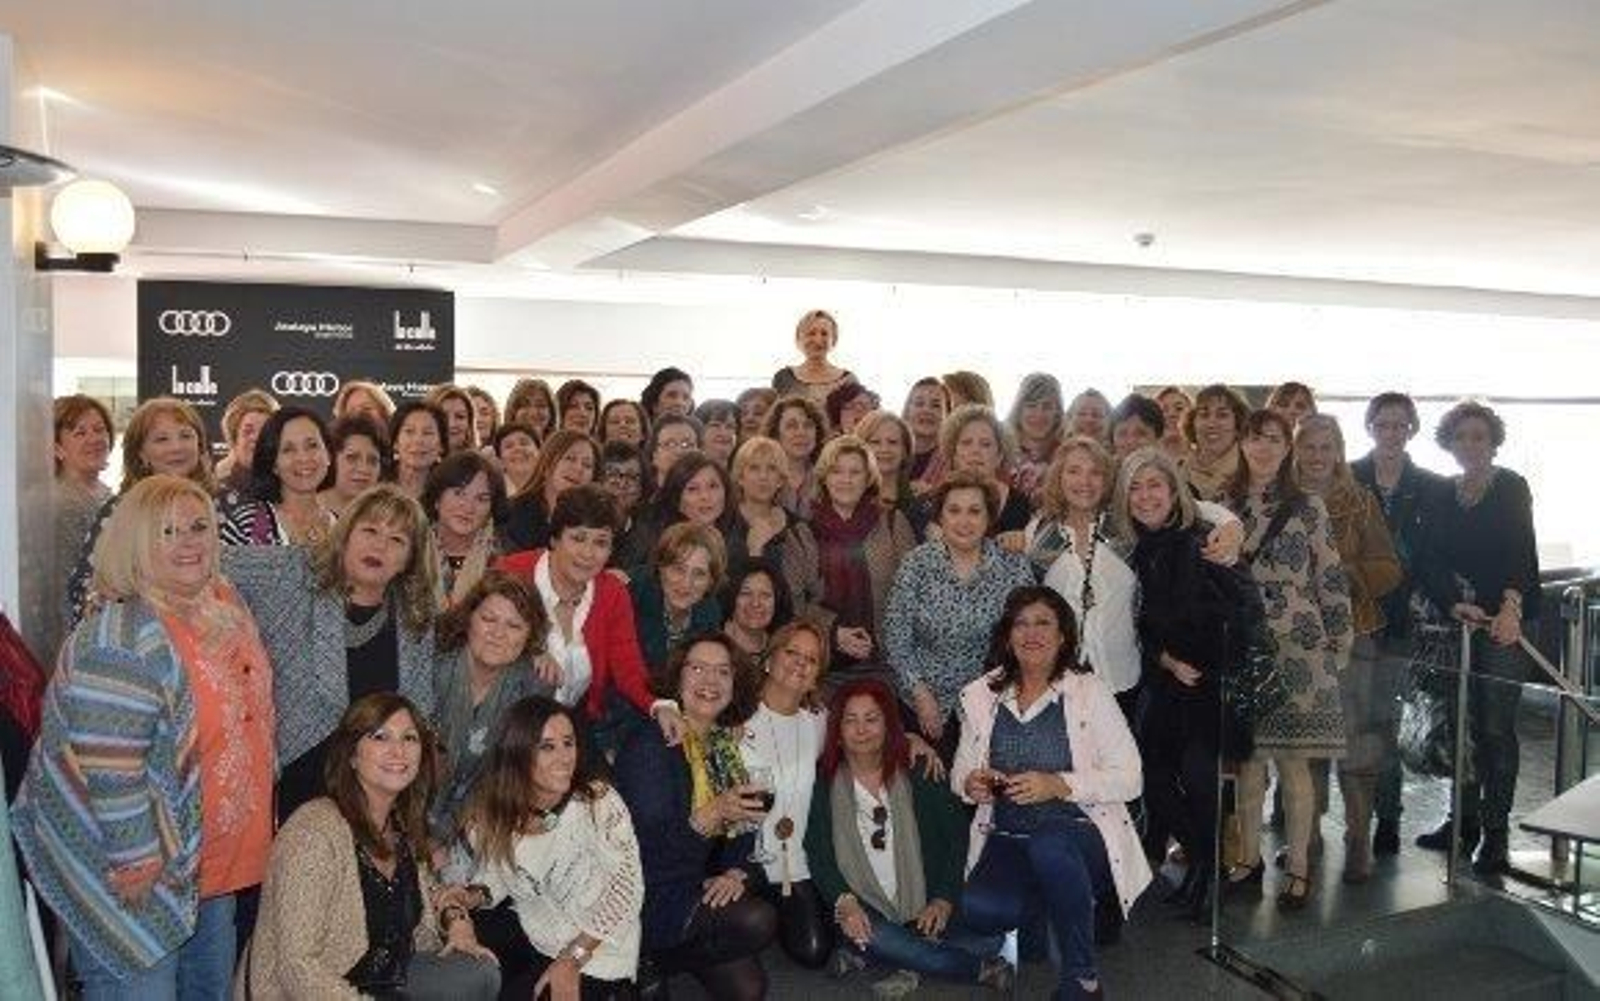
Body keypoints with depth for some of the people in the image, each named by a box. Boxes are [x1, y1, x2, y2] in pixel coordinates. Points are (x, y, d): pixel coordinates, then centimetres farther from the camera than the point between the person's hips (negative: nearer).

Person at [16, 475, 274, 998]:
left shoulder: (226, 605, 3)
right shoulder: (120, 640, -24)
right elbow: (108, 767, -27)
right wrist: (140, 859, -21)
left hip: (216, 862, 9)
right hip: (135, 876, -8)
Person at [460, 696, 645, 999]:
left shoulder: (599, 802, -23)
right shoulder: (493, 811, -12)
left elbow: (627, 889, -18)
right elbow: (495, 877, 3)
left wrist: (572, 960, -17)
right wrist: (473, 896, -20)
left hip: (596, 953, -4)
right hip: (532, 932, 5)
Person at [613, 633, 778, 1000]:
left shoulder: (728, 746, 8)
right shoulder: (650, 745, -15)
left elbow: (744, 825, 9)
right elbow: (650, 846, -22)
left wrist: (736, 873, -10)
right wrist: (713, 814, -35)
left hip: (697, 889, 7)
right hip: (651, 897, -7)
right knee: (758, 921, -24)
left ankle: (661, 960, 12)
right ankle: (647, 964, -3)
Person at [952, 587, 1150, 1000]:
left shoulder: (1089, 692, -3)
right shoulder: (980, 696, 8)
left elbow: (1129, 778, -7)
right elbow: (960, 772, 14)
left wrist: (1058, 785, -21)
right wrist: (970, 783, -10)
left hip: (1080, 832, -3)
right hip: (1007, 838, 4)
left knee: (1049, 846, -37)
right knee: (979, 910, -25)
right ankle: (1072, 901, 9)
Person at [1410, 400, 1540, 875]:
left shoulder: (1512, 489, -1)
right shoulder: (1440, 497, 10)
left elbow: (1522, 552, -13)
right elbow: (1427, 563, 2)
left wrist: (1512, 606, -29)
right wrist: (1453, 605, -15)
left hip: (1503, 620, -4)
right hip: (1455, 622, 4)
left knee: (1497, 727, -4)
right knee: (1463, 724, 7)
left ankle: (1495, 832, 3)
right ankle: (1465, 821, 17)